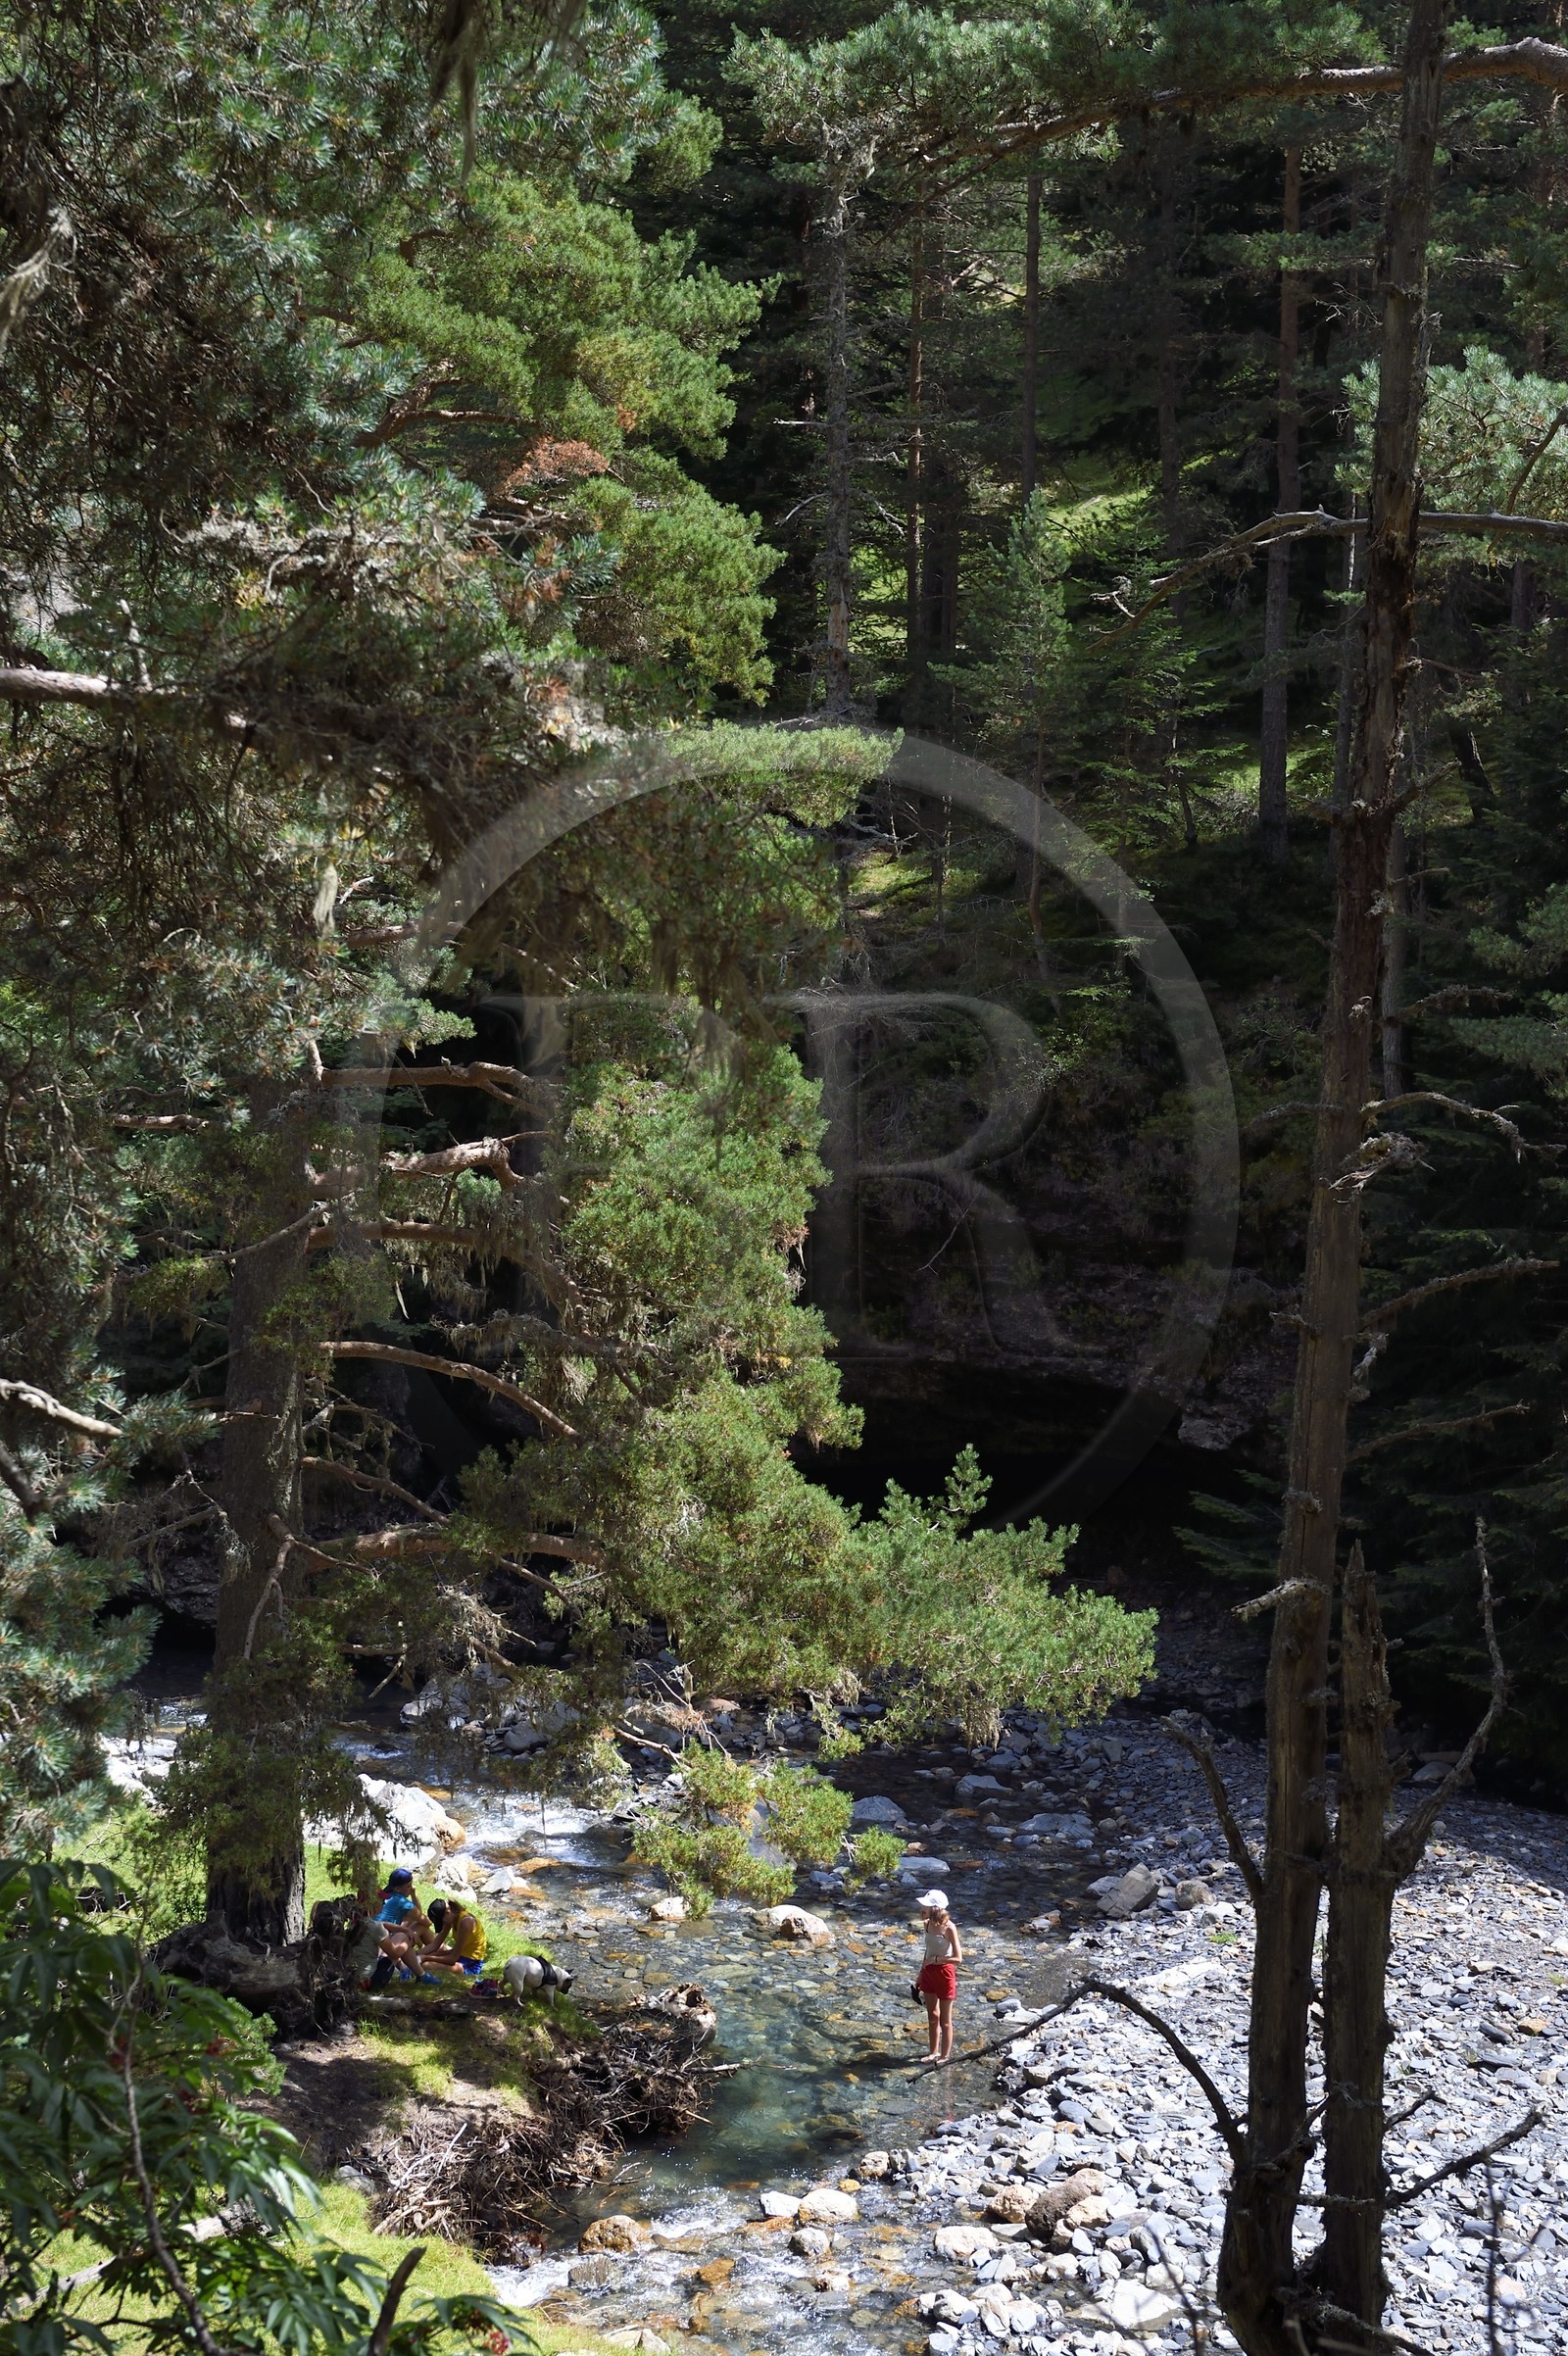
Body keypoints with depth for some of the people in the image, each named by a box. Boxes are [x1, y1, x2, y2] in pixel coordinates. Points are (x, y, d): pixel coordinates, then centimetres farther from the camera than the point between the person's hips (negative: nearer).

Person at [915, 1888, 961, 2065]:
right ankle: (934, 2052, 35)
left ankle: (945, 2055, 24)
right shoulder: (928, 1924, -2)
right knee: (932, 2016, 20)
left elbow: (958, 1958, -22)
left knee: (944, 2019, 9)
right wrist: (921, 1974, 17)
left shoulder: (948, 1928, -23)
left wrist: (935, 1960, -21)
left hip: (944, 1973, -7)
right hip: (929, 1972, 7)